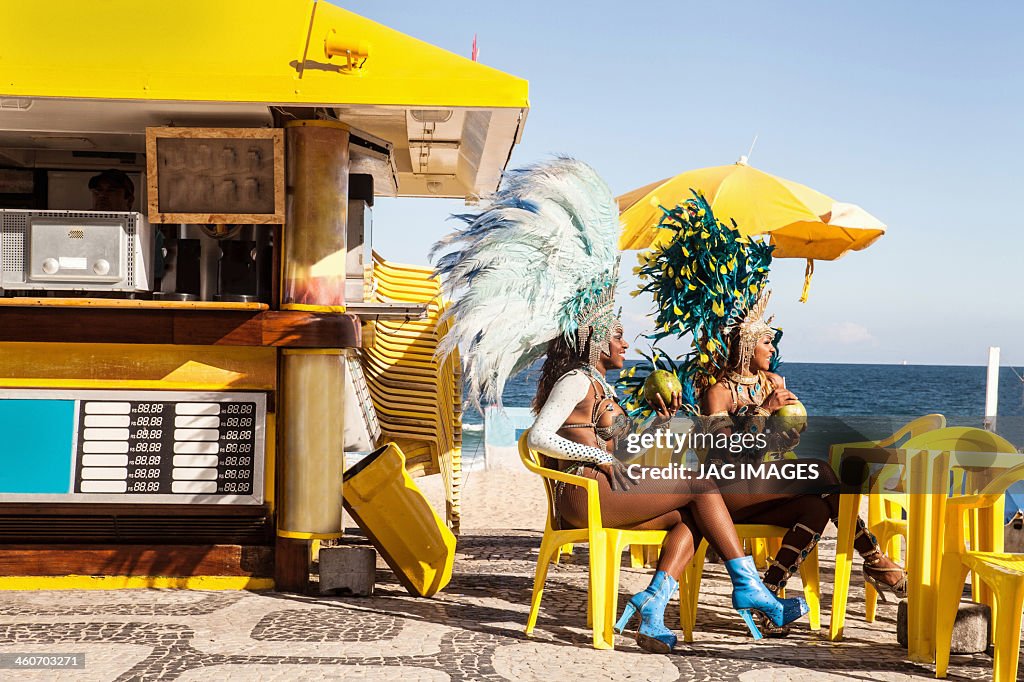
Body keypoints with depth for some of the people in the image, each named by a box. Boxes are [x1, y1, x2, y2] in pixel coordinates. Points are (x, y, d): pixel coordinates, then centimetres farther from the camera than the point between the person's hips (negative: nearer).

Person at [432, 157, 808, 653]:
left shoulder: (599, 386, 22)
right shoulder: (575, 381, -7)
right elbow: (539, 437, -20)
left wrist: (659, 422, 13)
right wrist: (598, 457, -16)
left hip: (605, 491, 9)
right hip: (584, 496, -9)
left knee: (690, 523, -7)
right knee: (700, 485, -9)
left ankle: (651, 613, -17)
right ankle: (748, 588, -6)